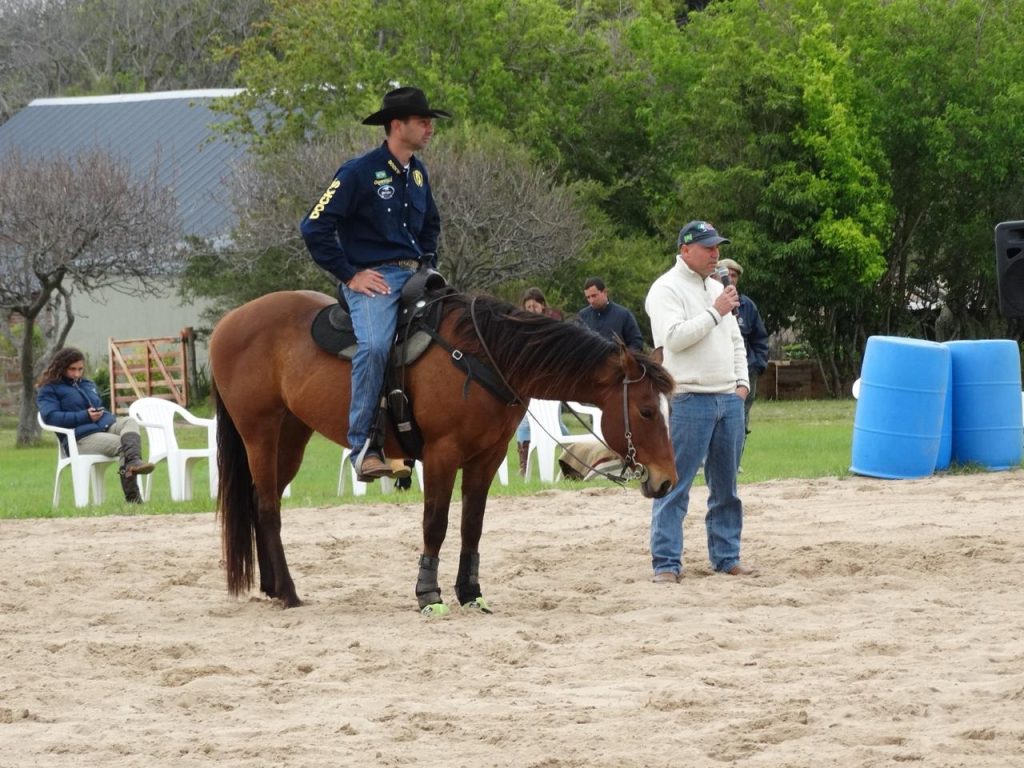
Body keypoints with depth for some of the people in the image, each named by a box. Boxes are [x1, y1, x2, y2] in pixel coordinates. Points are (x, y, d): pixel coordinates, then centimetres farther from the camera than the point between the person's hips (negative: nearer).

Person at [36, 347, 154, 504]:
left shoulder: (87, 384, 31)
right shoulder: (48, 390, 7)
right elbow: (50, 417, -10)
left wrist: (102, 413, 10)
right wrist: (85, 416, -15)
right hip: (81, 438, -7)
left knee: (130, 422, -26)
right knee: (123, 444, -29)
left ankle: (133, 462, -53)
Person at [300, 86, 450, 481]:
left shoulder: (418, 173, 16)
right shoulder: (359, 173, -8)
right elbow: (315, 228, -10)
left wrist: (428, 265, 18)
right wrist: (349, 274, -10)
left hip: (414, 276, 8)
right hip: (373, 279, -8)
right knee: (374, 345, -33)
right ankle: (363, 447, -31)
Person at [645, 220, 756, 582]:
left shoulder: (716, 288, 18)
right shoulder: (667, 289, -7)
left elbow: (735, 340, 25)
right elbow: (673, 338, -21)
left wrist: (742, 382, 12)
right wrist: (715, 312, -17)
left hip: (729, 400, 8)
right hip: (688, 402, -8)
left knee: (726, 485, 12)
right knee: (675, 485, -7)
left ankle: (726, 556, 19)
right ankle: (666, 563, -6)